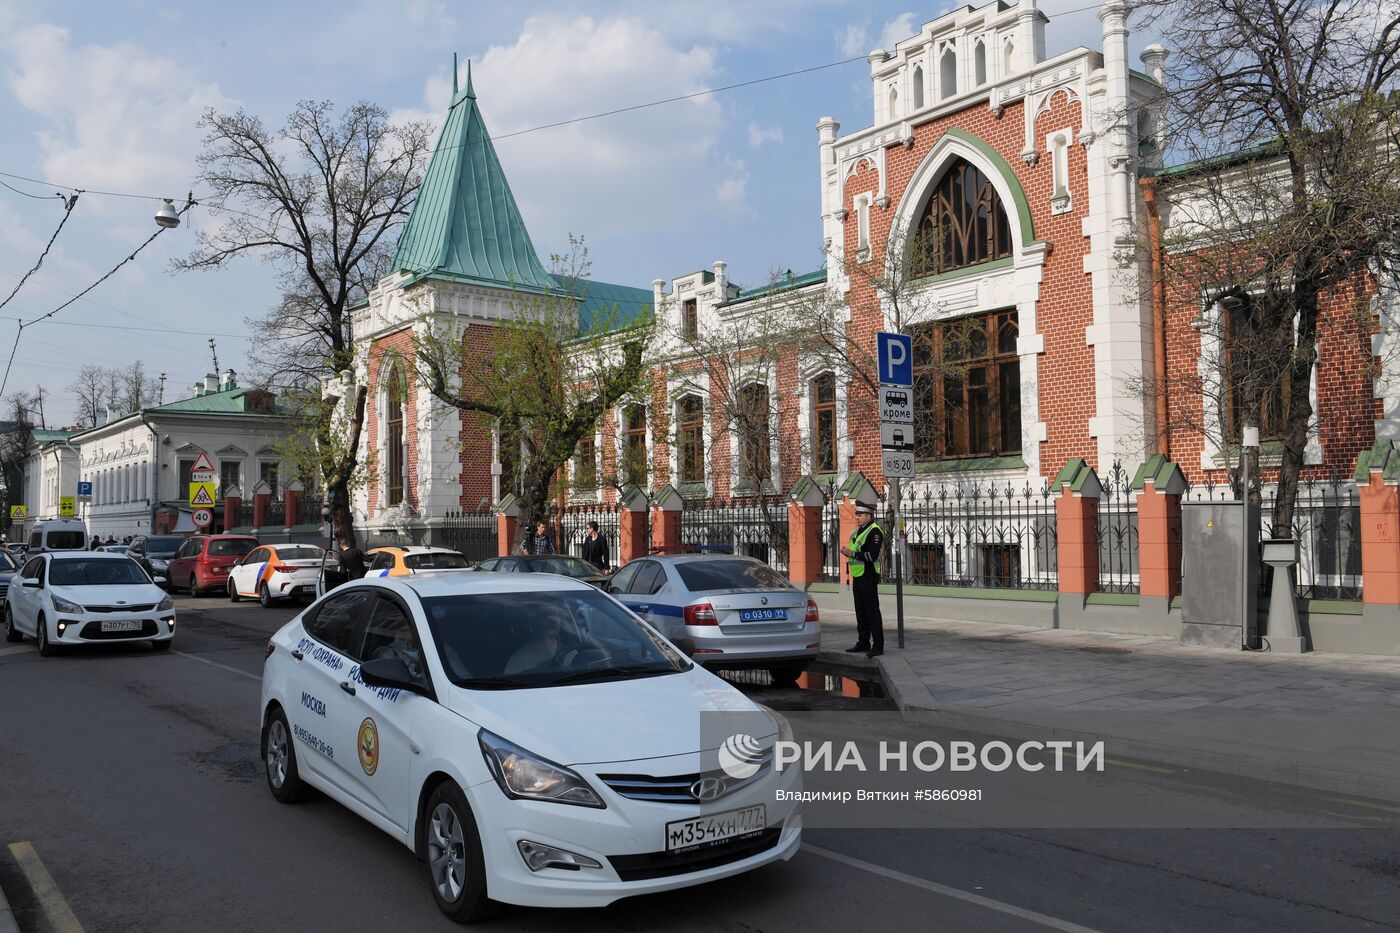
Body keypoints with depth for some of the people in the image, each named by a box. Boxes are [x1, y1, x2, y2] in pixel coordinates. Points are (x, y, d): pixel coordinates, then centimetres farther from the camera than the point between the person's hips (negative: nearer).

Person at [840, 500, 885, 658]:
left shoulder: (874, 532, -14)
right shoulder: (857, 531, 15)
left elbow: (872, 555, -24)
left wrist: (852, 553, -20)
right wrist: (847, 552, 11)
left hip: (868, 578, -9)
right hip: (857, 577, 9)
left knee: (872, 612, -8)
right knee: (861, 612, 14)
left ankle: (878, 646, -5)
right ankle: (863, 643, 22)